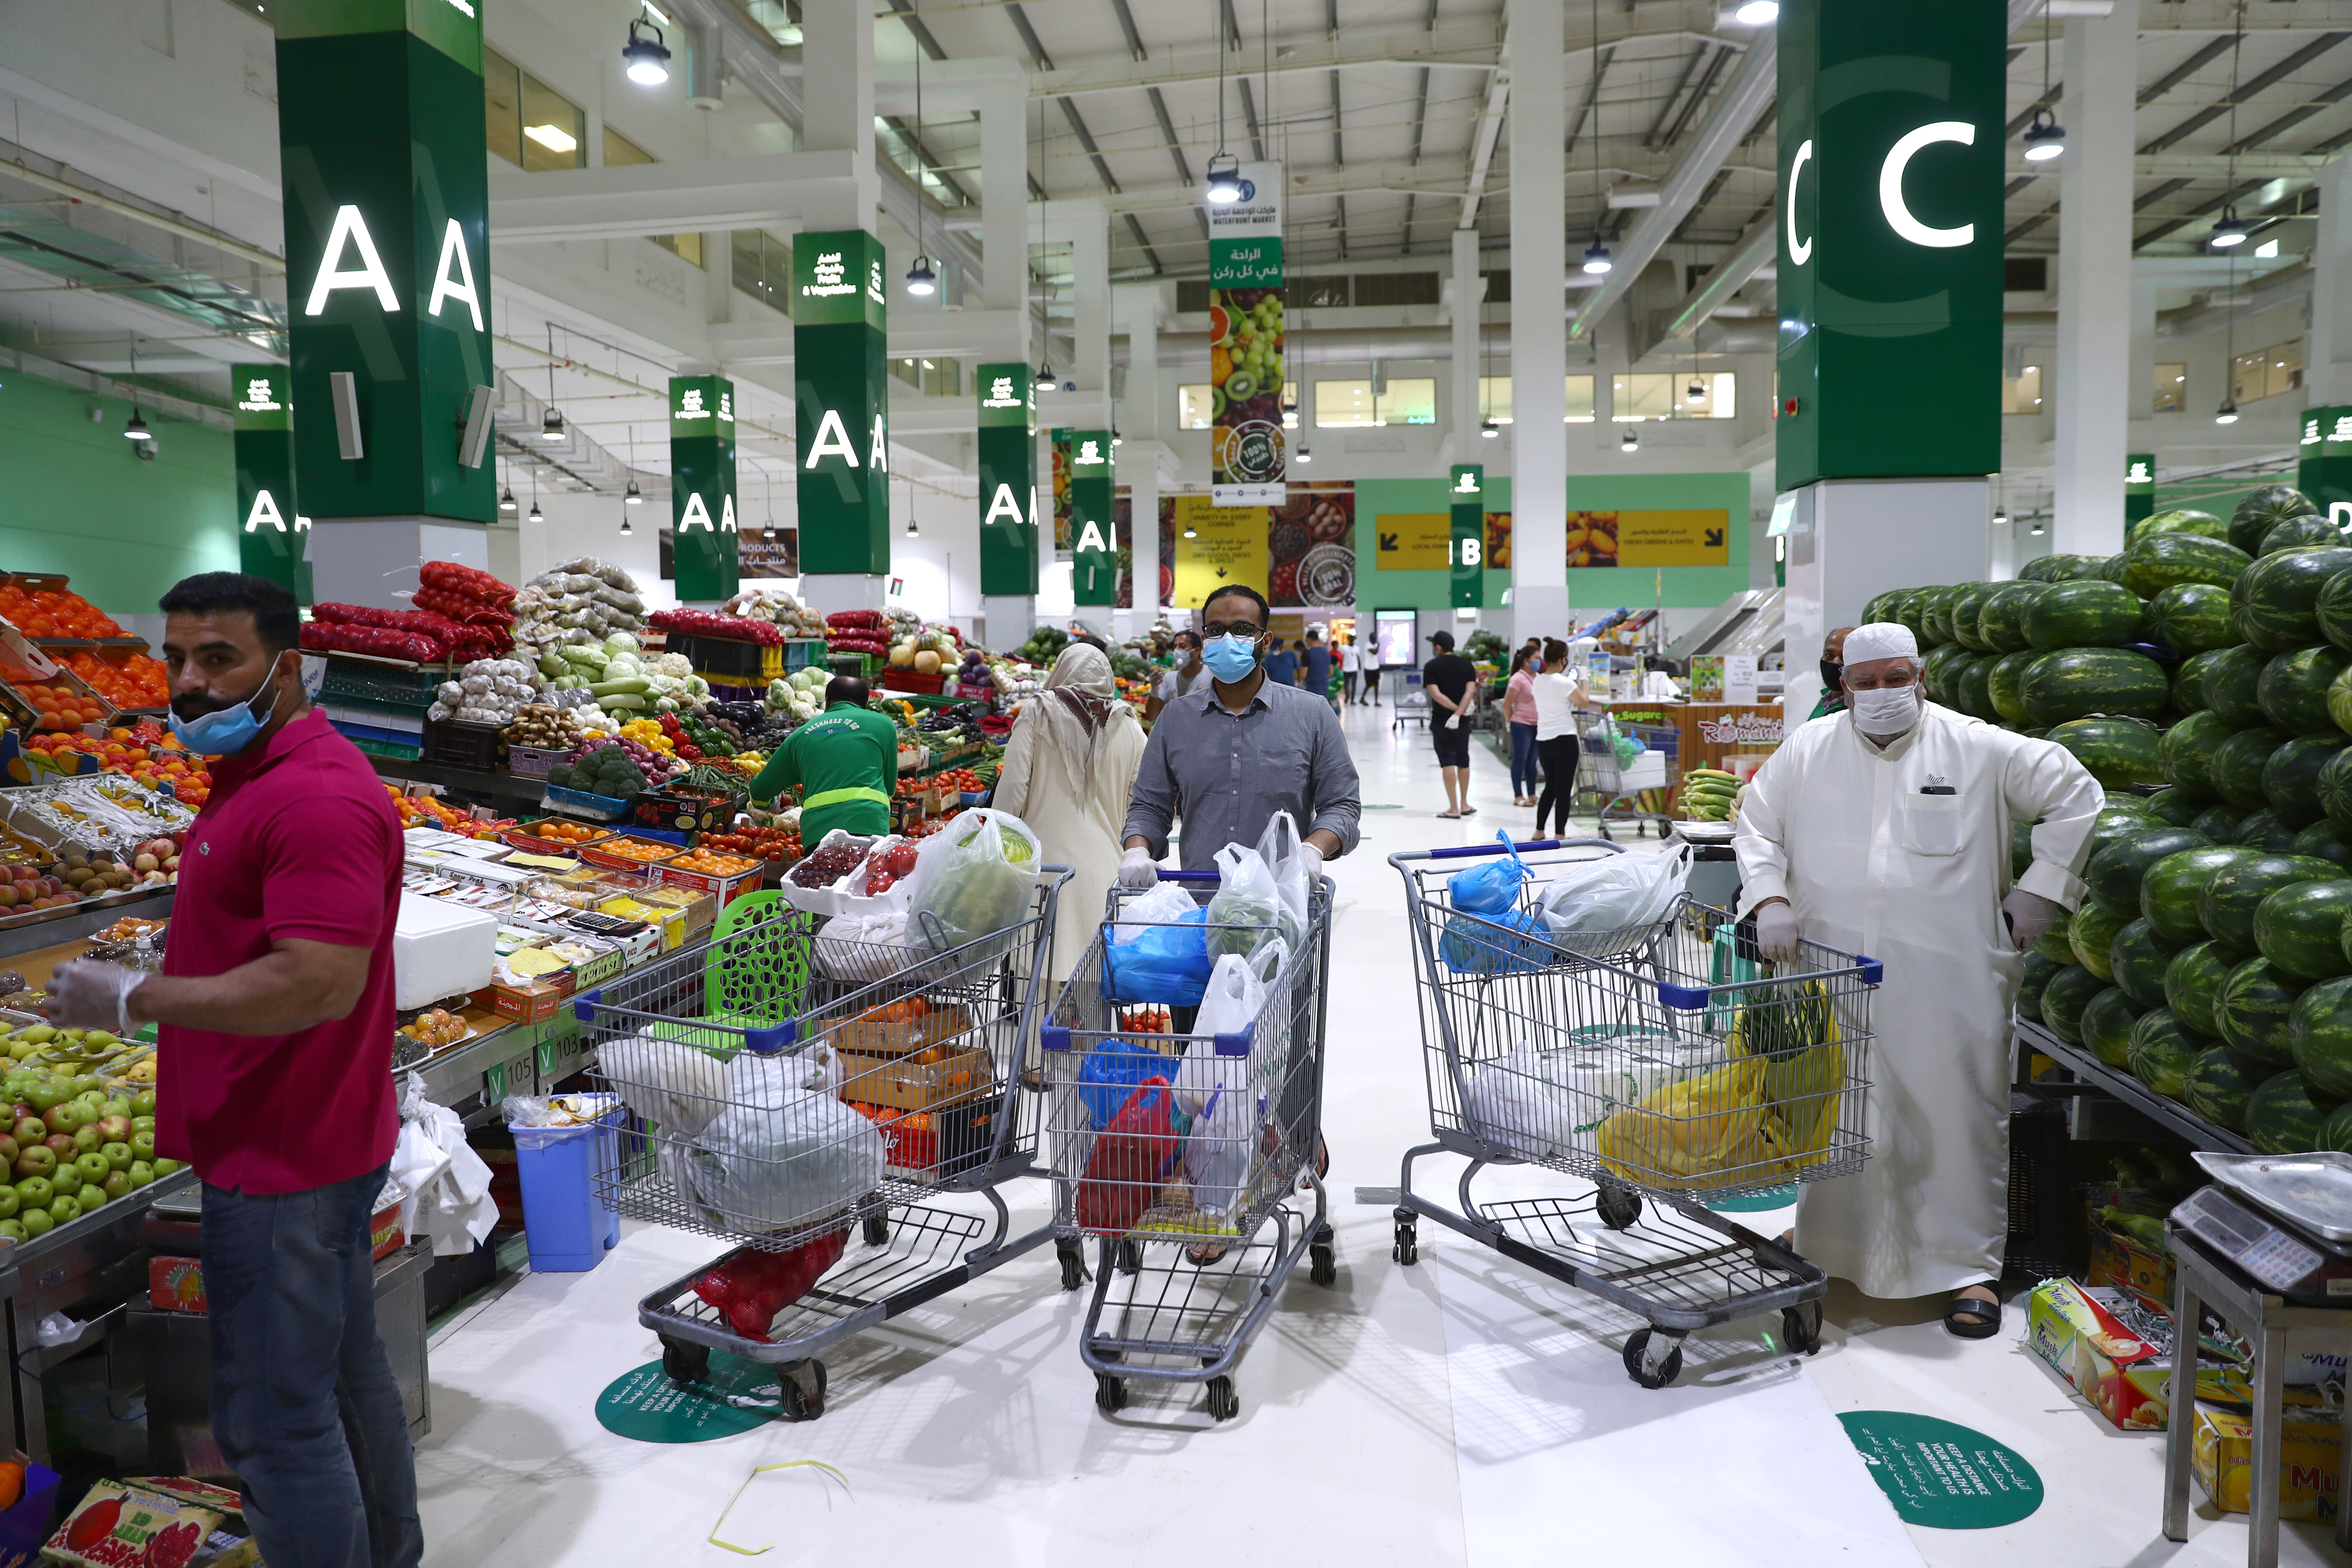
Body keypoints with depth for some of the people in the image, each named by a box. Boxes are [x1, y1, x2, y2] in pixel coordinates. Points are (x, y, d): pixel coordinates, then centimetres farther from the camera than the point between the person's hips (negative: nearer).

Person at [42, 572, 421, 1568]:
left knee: (276, 1421, 1)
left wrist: (134, 999, -19)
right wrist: (142, 990, 13)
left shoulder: (315, 797, -22)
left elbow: (319, 985, -28)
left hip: (279, 1163, -11)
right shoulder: (255, 776, 13)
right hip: (313, 1145, 11)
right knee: (347, 1374, 21)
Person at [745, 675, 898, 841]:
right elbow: (890, 787, 26)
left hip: (816, 831, 2)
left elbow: (760, 791, 33)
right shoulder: (883, 724, 16)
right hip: (868, 826, -2)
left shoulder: (801, 734, 24)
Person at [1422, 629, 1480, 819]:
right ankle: (1464, 804, 24)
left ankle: (1454, 808, -5)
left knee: (1448, 762, -2)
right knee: (1463, 761, 16)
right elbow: (1470, 691, -9)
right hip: (1463, 720, 4)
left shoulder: (1431, 666, -7)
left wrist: (1456, 709, -11)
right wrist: (1459, 713, -16)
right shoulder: (1466, 664, 4)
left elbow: (1436, 694, -17)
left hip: (1441, 720, -4)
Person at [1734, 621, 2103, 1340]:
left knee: (1956, 1113, 2)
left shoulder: (1978, 750, 1)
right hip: (1833, 974, 2)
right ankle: (1828, 1251, 27)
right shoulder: (1807, 753, 7)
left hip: (1946, 981, -2)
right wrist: (1770, 901, -2)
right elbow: (1756, 828, 13)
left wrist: (2038, 895, 3)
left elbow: (2077, 796, 8)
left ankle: (1970, 1266, 16)